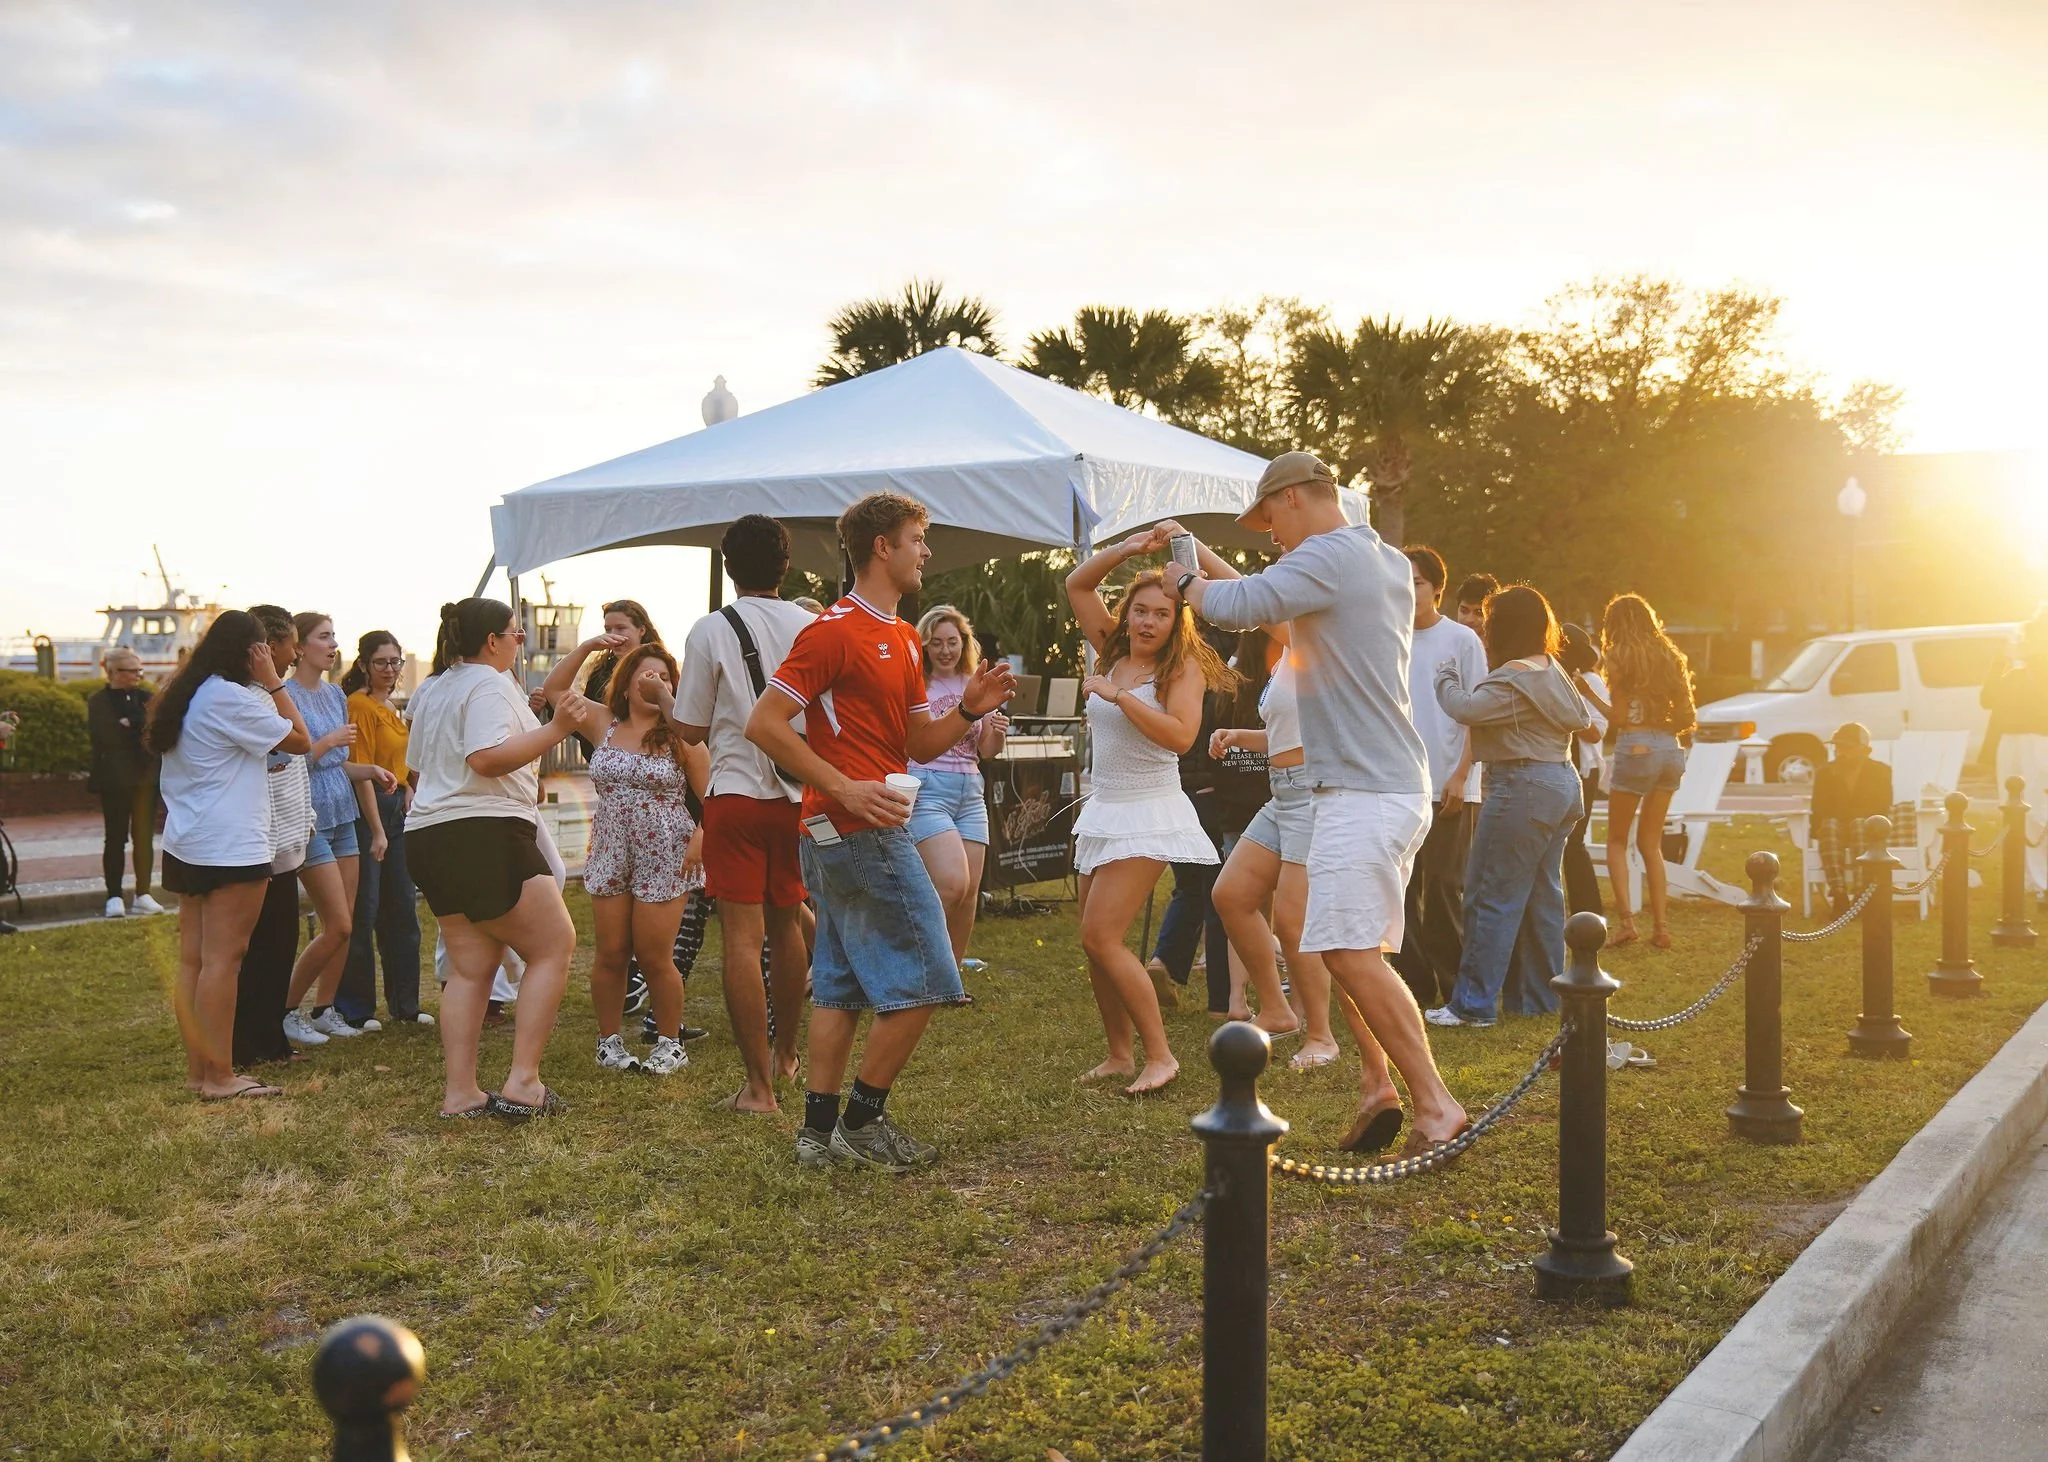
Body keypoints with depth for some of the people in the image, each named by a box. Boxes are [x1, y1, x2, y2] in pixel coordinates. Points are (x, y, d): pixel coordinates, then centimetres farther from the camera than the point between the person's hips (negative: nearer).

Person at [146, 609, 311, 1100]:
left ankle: (196, 1069, 14)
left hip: (185, 846, 10)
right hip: (230, 847, -10)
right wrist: (272, 681, -5)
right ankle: (220, 1077, -6)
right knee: (223, 957, -7)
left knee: (192, 958, 9)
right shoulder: (230, 698, -14)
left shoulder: (185, 695, 14)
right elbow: (299, 740, -9)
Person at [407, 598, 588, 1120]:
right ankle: (522, 1083, -10)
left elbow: (416, 767, 27)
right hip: (485, 835, -10)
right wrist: (554, 730, -26)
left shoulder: (432, 691, 19)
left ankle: (460, 1093, 5)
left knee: (470, 965, 10)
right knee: (554, 947, -4)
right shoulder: (489, 684, -10)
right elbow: (488, 758, -24)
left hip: (429, 837, 10)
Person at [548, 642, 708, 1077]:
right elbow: (557, 690, 4)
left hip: (664, 858, -3)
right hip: (609, 855, 3)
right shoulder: (603, 725, 7)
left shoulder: (680, 735, -1)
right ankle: (610, 1040, 18)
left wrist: (700, 837, -15)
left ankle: (670, 1042, 14)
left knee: (654, 956, -2)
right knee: (611, 954, 4)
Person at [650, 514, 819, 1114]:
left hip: (736, 794, -4)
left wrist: (666, 705, 19)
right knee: (786, 925, 19)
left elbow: (693, 730, -2)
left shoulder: (710, 631, -7)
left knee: (742, 935, -4)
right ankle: (784, 1055, 35)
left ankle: (759, 1085, -7)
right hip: (798, 794, 4)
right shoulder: (811, 626, 2)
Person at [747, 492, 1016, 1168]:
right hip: (861, 833, -10)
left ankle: (820, 1129, 15)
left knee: (840, 984, 11)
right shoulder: (833, 629, -11)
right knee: (922, 979, -6)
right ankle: (863, 1120, 3)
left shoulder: (904, 638, 18)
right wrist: (845, 788, -21)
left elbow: (917, 744, 19)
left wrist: (967, 711, 0)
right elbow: (763, 724, -16)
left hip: (837, 835, 10)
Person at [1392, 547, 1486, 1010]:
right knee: (1403, 888, 5)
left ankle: (1455, 987, 8)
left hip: (1447, 786, -3)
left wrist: (1461, 775, -10)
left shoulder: (1462, 640, 0)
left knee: (1445, 887, -1)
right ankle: (1415, 985, 13)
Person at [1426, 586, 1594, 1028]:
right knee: (1542, 892, 14)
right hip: (1563, 782, 10)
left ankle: (1474, 1003, -5)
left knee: (1492, 896, -6)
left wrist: (1447, 678, -7)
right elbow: (1584, 718, 21)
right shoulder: (1554, 672, 13)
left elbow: (1467, 709, -28)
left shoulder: (1514, 680, -17)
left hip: (1523, 788, -10)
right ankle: (1540, 995, 20)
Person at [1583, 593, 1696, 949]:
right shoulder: (1669, 657, 12)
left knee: (1617, 841, 7)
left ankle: (1626, 920, -7)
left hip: (1636, 748, -5)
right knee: (1651, 843, 15)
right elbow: (1685, 717, 9)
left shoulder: (1619, 657, -3)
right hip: (1670, 749, 5)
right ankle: (1661, 926, 9)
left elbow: (1619, 716, -7)